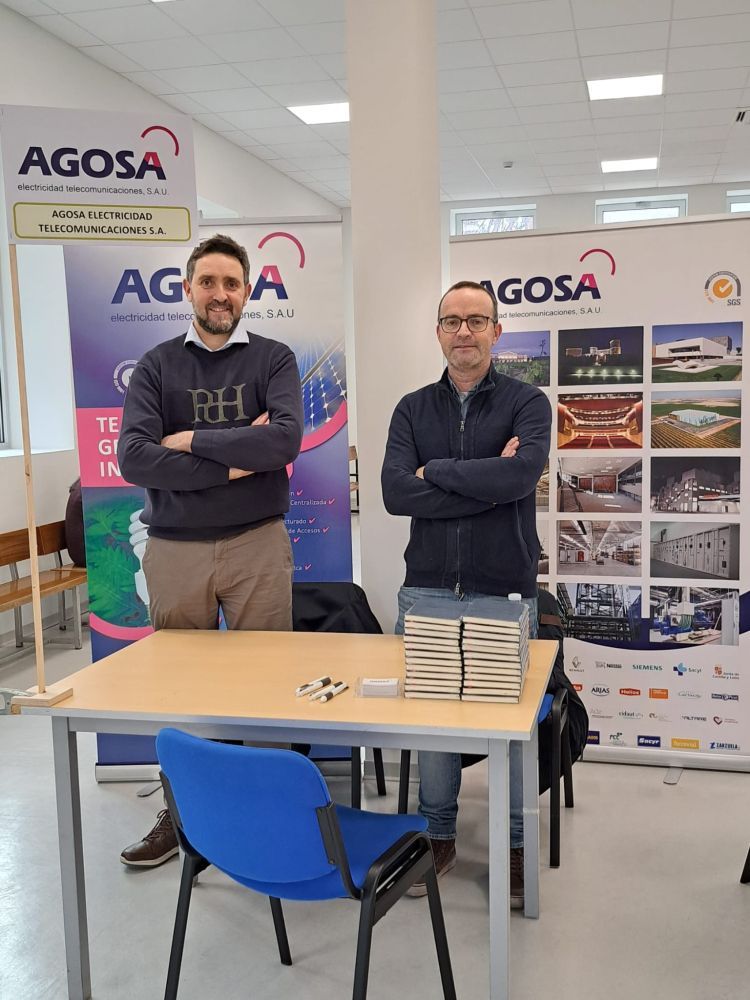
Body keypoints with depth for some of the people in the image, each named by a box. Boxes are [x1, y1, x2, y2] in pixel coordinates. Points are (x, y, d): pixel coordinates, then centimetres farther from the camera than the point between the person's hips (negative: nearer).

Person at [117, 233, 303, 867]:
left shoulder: (273, 360, 3)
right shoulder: (157, 367, 6)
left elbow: (286, 439, -15)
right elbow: (132, 458, -9)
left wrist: (190, 441, -11)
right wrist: (231, 462, -13)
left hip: (257, 544, -1)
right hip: (175, 548, 2)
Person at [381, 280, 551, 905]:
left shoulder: (526, 402, 0)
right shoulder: (413, 409, 8)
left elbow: (520, 476, -20)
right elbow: (396, 493, -8)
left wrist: (438, 470, -10)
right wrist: (486, 482, -13)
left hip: (504, 592, -2)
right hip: (427, 589, 3)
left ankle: (514, 845, 26)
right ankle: (439, 836, 28)